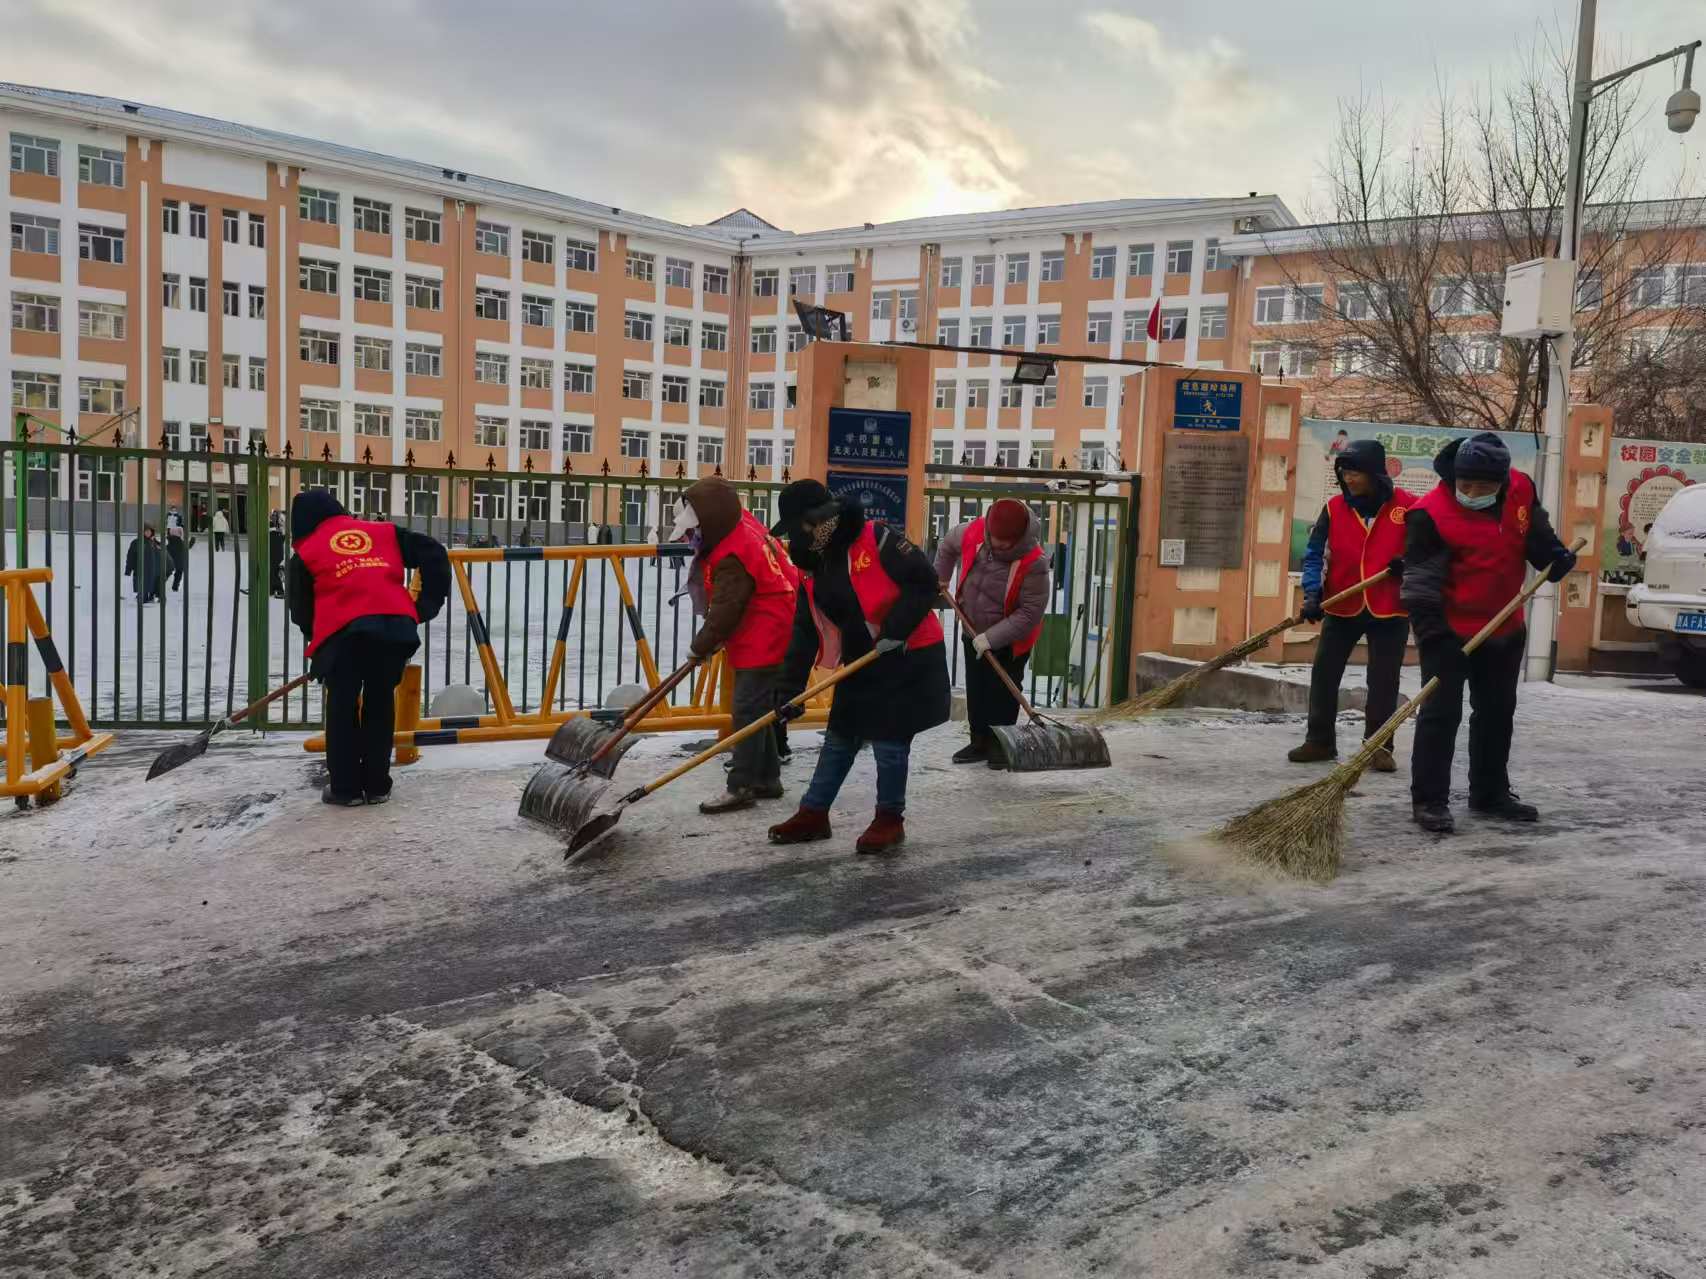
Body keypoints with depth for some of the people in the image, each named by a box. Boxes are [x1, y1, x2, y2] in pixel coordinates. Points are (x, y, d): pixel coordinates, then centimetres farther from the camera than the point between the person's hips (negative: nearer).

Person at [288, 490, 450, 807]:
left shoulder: (306, 552, 19)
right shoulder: (384, 532, 24)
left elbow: (301, 610, 23)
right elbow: (433, 554, 18)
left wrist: (317, 641, 39)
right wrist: (427, 605, 20)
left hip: (345, 631, -2)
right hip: (397, 625, 3)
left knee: (342, 707, 14)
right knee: (381, 703, 17)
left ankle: (345, 788, 17)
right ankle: (377, 786, 22)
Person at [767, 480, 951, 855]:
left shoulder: (876, 541, -18)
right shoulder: (813, 569, 4)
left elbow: (924, 580, -21)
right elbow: (805, 633, 3)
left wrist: (894, 631, -25)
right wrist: (791, 688, -3)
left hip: (910, 658, -7)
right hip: (860, 663, 8)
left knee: (889, 740, -2)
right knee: (838, 739, 13)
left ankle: (890, 820, 16)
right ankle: (813, 814, 25)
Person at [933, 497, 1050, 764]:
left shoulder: (1034, 562, -31)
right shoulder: (972, 532, -19)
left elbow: (1030, 613, -28)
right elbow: (947, 546, 7)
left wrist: (991, 638, -31)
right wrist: (941, 579, 14)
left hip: (1010, 640, -5)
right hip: (974, 633, 5)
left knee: (1003, 695, 2)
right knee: (975, 690, 13)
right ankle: (979, 742, 26)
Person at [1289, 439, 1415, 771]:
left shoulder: (1408, 506, -7)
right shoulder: (1334, 507, -2)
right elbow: (1314, 554, -2)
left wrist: (1408, 563, -16)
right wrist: (1313, 593, -15)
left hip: (1390, 610, -2)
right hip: (1342, 608, 2)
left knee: (1384, 681, 3)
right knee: (1324, 673, 6)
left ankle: (1378, 746, 15)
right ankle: (1320, 740, 18)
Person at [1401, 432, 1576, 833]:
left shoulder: (1521, 490, -5)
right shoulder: (1431, 513, -22)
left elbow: (1535, 532, 15)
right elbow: (1421, 582, -22)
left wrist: (1554, 555, -4)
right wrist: (1433, 633, -27)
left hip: (1505, 630, 7)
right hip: (1450, 631, -6)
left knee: (1497, 713, 17)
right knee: (1440, 713, -7)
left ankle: (1490, 794, 31)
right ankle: (1428, 801, 0)